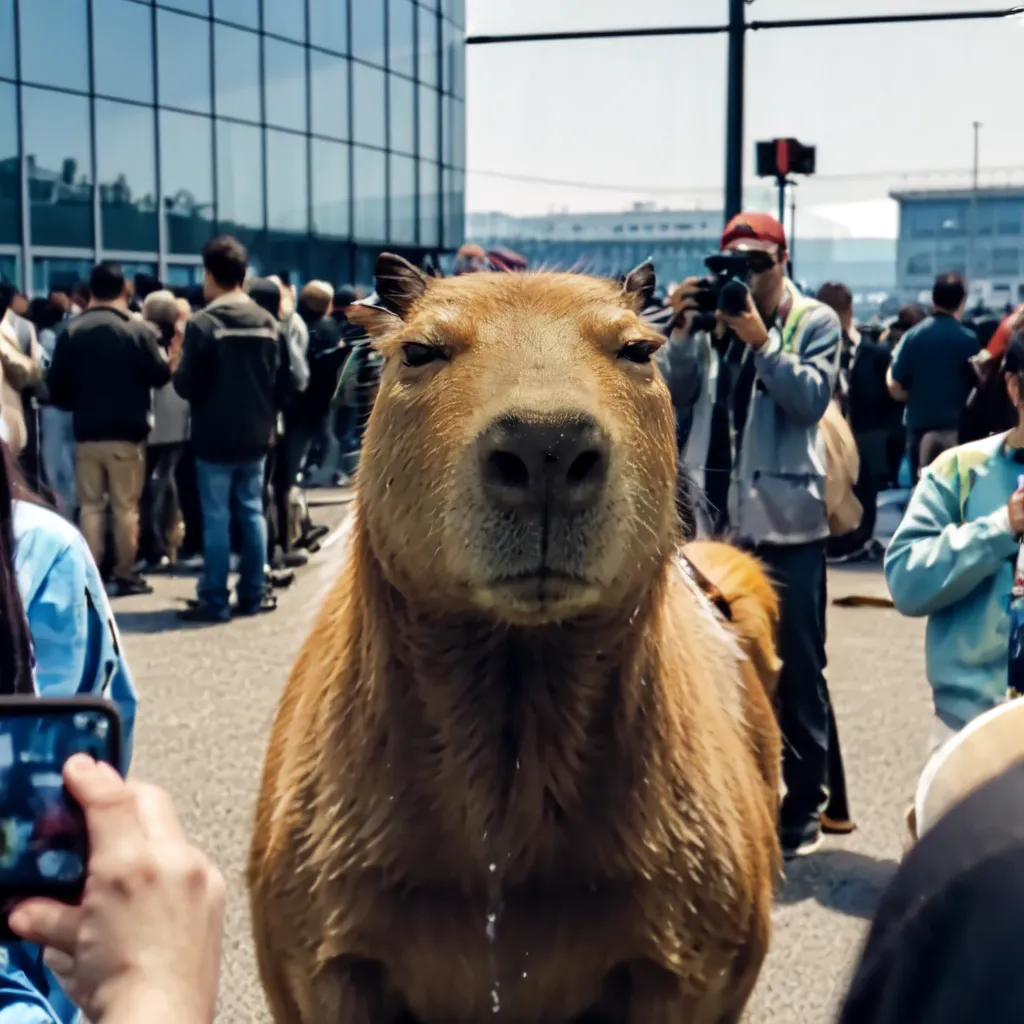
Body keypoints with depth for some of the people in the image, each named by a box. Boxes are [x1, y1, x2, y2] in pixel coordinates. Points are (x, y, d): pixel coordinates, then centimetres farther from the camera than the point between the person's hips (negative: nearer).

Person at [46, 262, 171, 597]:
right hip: (127, 433, -2)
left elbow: (55, 383, 0)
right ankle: (125, 575, 9)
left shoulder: (71, 330, -1)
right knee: (126, 506, 6)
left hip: (86, 433, 2)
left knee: (91, 506, 9)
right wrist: (163, 357, 17)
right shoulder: (139, 329, -9)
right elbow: (161, 376, -3)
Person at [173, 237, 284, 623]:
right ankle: (254, 594, 16)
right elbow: (280, 383, 6)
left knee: (216, 518, 0)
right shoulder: (269, 323, 4)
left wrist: (176, 370, 6)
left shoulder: (203, 324, -13)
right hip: (256, 436, 5)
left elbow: (188, 387, -13)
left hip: (215, 437, -5)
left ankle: (215, 601, 2)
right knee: (252, 512, 12)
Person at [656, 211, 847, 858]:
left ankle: (805, 806, 10)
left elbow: (811, 398, -13)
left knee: (796, 671, 1)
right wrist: (684, 334, -9)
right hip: (714, 519, 5)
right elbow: (673, 397, 4)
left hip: (786, 523, -4)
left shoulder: (815, 322, 1)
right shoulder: (712, 318, 10)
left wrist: (759, 339, -19)